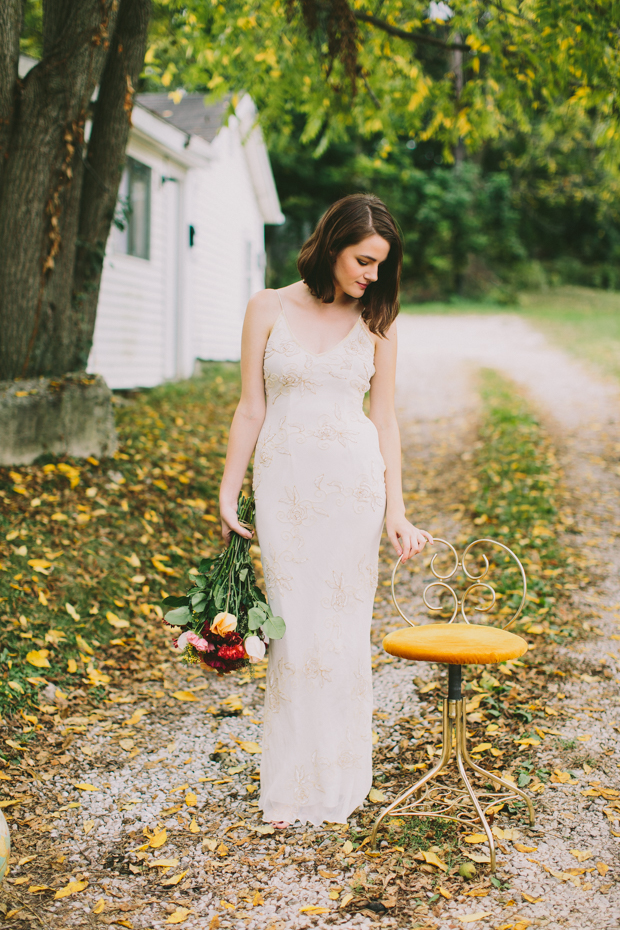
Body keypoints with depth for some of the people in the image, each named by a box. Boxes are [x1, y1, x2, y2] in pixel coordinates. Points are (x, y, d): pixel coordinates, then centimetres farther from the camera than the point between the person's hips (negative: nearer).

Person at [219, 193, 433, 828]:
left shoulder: (375, 321, 5)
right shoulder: (269, 308, 2)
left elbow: (383, 418, 5)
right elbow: (251, 408, 3)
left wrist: (395, 509, 0)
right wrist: (228, 495, 2)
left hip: (353, 482, 1)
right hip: (285, 483, -1)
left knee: (344, 627, 3)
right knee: (295, 629, 0)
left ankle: (337, 780, 19)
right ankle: (292, 784, 14)